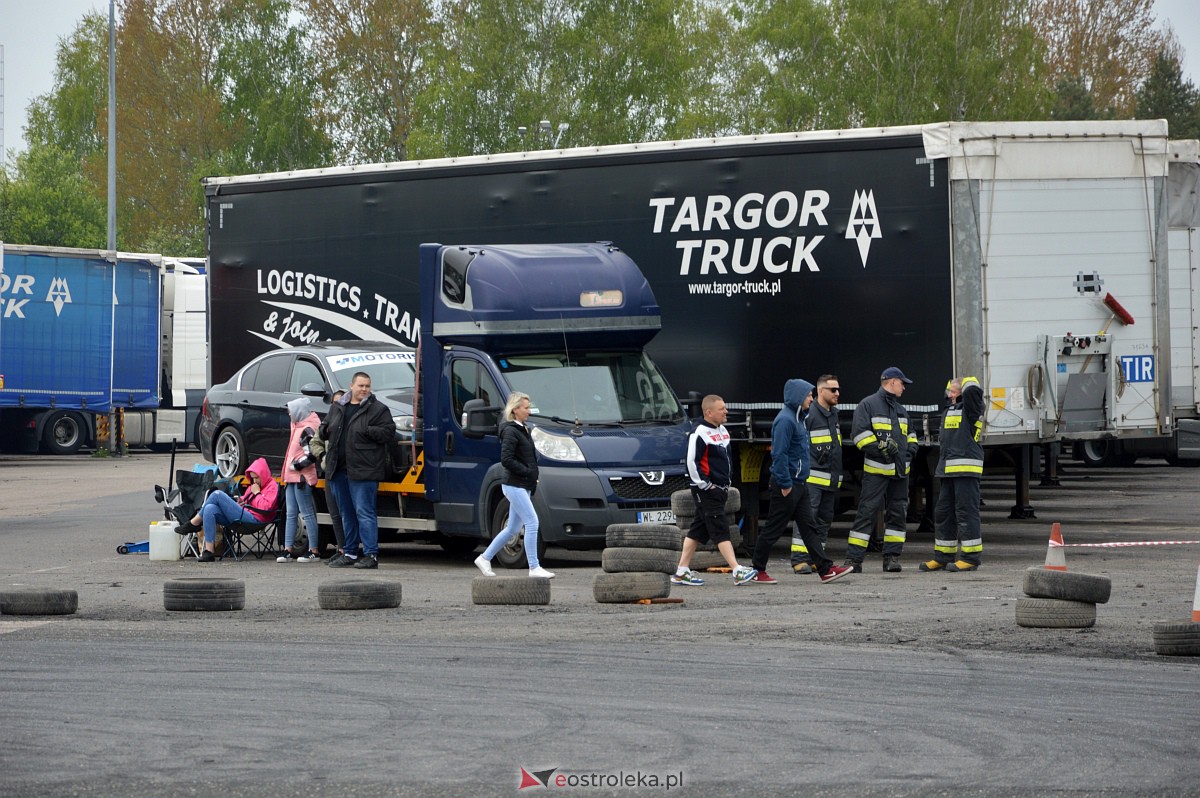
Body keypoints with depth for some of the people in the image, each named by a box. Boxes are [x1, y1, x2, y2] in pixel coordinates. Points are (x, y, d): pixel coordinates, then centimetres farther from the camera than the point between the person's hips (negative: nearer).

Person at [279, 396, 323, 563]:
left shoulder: (307, 430, -14)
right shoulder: (298, 427, 16)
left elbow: (312, 455, -23)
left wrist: (296, 465, -14)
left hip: (302, 478, -10)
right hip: (292, 478, 10)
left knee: (308, 514, -6)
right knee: (291, 514, 9)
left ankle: (314, 551, -5)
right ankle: (288, 551, 10)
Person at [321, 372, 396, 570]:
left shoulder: (378, 409, -1)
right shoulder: (337, 407, 17)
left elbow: (389, 432, -9)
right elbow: (324, 429, 27)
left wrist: (367, 431, -19)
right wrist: (326, 430, 4)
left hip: (363, 470, -7)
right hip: (339, 470, 7)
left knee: (364, 512, -10)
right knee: (346, 514, 13)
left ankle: (371, 554, -9)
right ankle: (349, 553, 21)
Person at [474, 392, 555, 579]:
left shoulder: (522, 430, 16)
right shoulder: (510, 431, -13)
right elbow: (506, 459, -21)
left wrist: (532, 476, 9)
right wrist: (527, 472, -18)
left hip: (523, 486, 10)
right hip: (514, 485, -10)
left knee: (512, 529, 13)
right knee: (532, 523, -12)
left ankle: (485, 558, 22)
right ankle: (534, 567, -10)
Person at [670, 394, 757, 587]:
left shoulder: (722, 431, 15)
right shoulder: (700, 433, -14)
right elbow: (692, 462, -18)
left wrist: (727, 482, 19)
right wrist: (704, 484, -17)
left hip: (719, 490, 9)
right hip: (706, 491, -9)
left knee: (698, 531, 11)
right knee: (720, 530, -11)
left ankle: (682, 572, 15)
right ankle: (737, 572, -16)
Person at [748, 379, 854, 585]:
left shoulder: (798, 419, 15)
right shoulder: (785, 420, -17)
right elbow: (779, 454, -22)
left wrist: (800, 482, 19)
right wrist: (785, 484, -21)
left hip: (799, 483, 10)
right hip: (786, 485, -10)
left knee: (808, 528, 7)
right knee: (773, 529, -1)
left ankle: (825, 569, 5)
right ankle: (757, 571, 7)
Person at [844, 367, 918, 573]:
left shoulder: (900, 409, 23)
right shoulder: (868, 405, -2)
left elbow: (909, 433, 32)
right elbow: (860, 433, -11)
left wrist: (911, 448, 11)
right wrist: (880, 447, -19)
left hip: (900, 471, 7)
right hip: (876, 470, -7)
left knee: (897, 513, 6)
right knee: (866, 512, -10)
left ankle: (892, 557, 10)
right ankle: (854, 558, -11)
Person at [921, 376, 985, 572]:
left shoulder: (970, 408, -5)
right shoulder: (951, 408, 19)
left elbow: (972, 390, -23)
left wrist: (967, 381, -3)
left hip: (966, 468, -9)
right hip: (949, 470, 9)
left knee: (966, 512, -9)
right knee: (943, 512, 11)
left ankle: (971, 557, -7)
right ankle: (943, 556, 18)